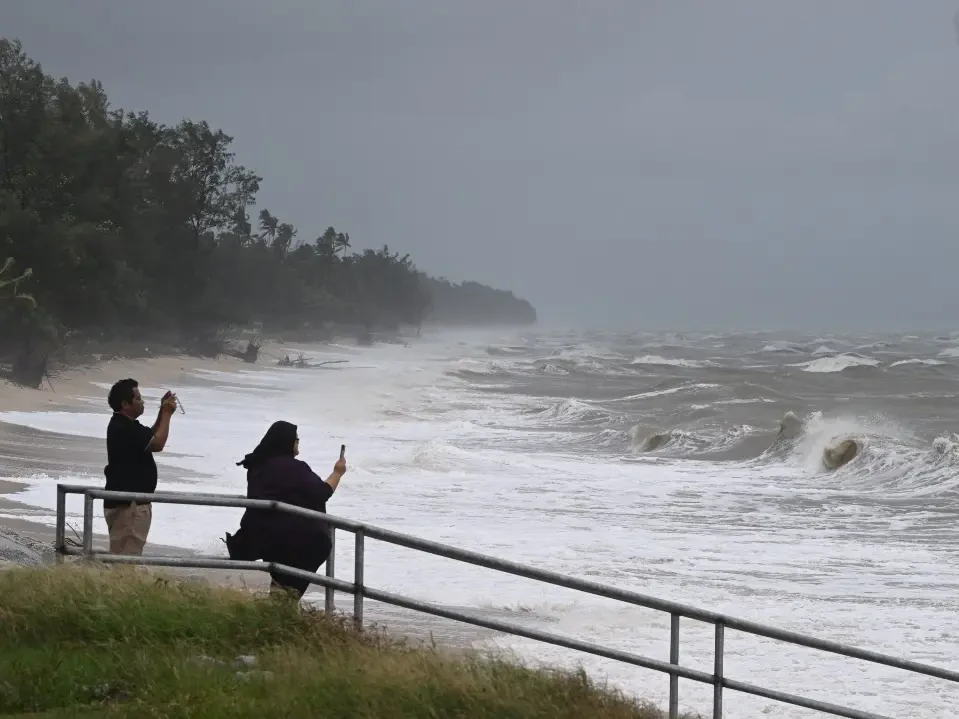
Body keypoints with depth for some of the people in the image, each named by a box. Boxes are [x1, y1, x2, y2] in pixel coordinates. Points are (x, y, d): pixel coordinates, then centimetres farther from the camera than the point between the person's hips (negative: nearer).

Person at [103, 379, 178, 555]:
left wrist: (163, 412, 13)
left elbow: (151, 437, 26)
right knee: (126, 556, -9)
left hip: (131, 502, 11)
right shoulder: (123, 428, -20)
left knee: (121, 554, 15)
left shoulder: (126, 425, 13)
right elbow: (157, 443, -20)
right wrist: (167, 414, -10)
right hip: (127, 504, -11)